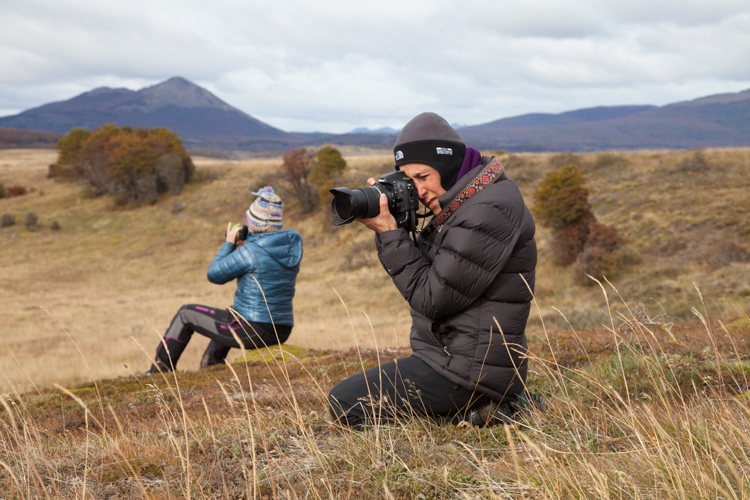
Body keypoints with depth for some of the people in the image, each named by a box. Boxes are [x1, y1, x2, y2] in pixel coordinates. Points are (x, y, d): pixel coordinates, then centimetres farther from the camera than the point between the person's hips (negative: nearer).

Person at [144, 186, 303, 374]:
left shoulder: (251, 251, -21)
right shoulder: (293, 244, -1)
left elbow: (214, 274, -8)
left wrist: (229, 243, 4)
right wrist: (252, 238, 9)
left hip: (252, 331, -7)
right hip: (281, 332, 7)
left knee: (186, 313, 14)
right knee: (229, 314, 38)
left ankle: (158, 372, 29)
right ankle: (209, 366, 47)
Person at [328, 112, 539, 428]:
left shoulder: (488, 212, -22)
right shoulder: (463, 203, 10)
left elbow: (432, 299, -19)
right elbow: (426, 276, 12)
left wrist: (389, 234, -16)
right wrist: (389, 228, -1)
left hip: (470, 366, -10)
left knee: (344, 404, -8)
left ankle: (473, 413, -6)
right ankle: (483, 402, 12)